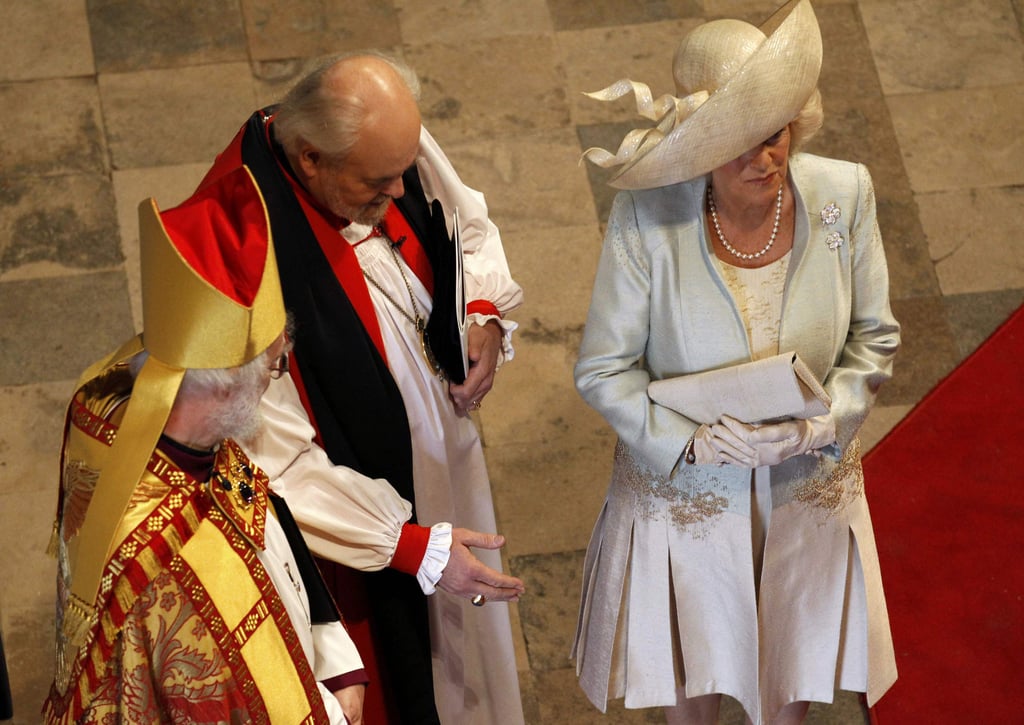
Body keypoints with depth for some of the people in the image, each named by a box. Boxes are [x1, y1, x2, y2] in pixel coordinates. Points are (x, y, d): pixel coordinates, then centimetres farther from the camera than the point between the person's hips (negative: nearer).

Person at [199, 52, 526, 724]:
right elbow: (274, 459, -32)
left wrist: (486, 316, -13)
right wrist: (410, 545, -30)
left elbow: (470, 229, 7)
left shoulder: (395, 148, -17)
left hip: (443, 456, 7)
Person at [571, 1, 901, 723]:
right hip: (685, 484, -2)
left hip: (808, 484, 2)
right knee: (693, 662, 25)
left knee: (790, 662, 27)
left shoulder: (843, 195, -20)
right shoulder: (647, 217, -27)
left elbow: (874, 336, -6)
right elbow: (603, 368, -16)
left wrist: (821, 425, -21)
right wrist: (694, 441, -27)